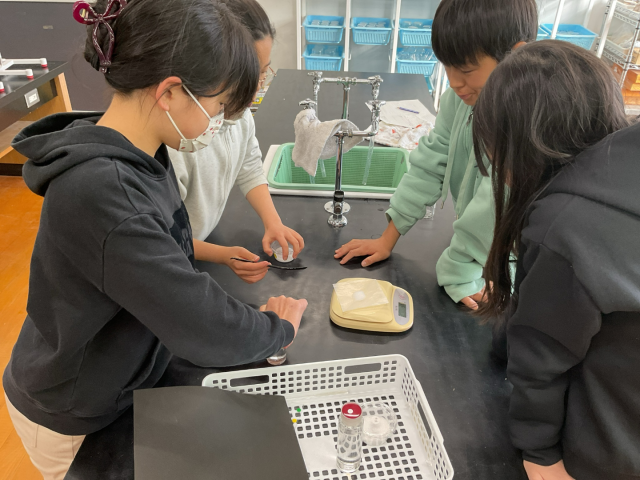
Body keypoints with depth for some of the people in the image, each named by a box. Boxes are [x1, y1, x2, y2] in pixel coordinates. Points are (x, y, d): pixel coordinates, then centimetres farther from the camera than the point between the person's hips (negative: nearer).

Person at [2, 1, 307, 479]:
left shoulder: (141, 154, -11)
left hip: (120, 381, 6)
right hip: (71, 421, -6)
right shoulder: (101, 193, -38)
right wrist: (281, 326, -16)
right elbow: (208, 333, -34)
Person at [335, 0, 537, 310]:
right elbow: (430, 163, -3)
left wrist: (456, 274, -15)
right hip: (471, 255, 6)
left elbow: (492, 212, -28)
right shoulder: (463, 97, -9)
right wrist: (388, 238, -1)